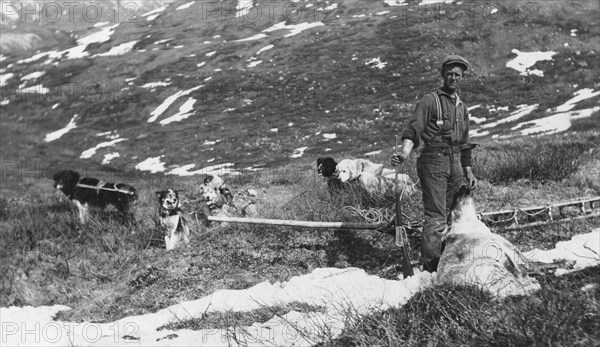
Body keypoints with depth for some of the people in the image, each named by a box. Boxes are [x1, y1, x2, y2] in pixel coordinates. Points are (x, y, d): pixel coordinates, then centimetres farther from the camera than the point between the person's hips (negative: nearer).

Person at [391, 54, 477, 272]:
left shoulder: (462, 107, 21)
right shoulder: (430, 101, -1)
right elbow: (414, 129, -14)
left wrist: (468, 172, 22)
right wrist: (405, 153, -31)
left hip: (455, 164, 7)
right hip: (434, 162, -7)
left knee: (451, 214, 7)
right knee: (436, 217, -13)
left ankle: (445, 260, 14)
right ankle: (429, 267, -14)